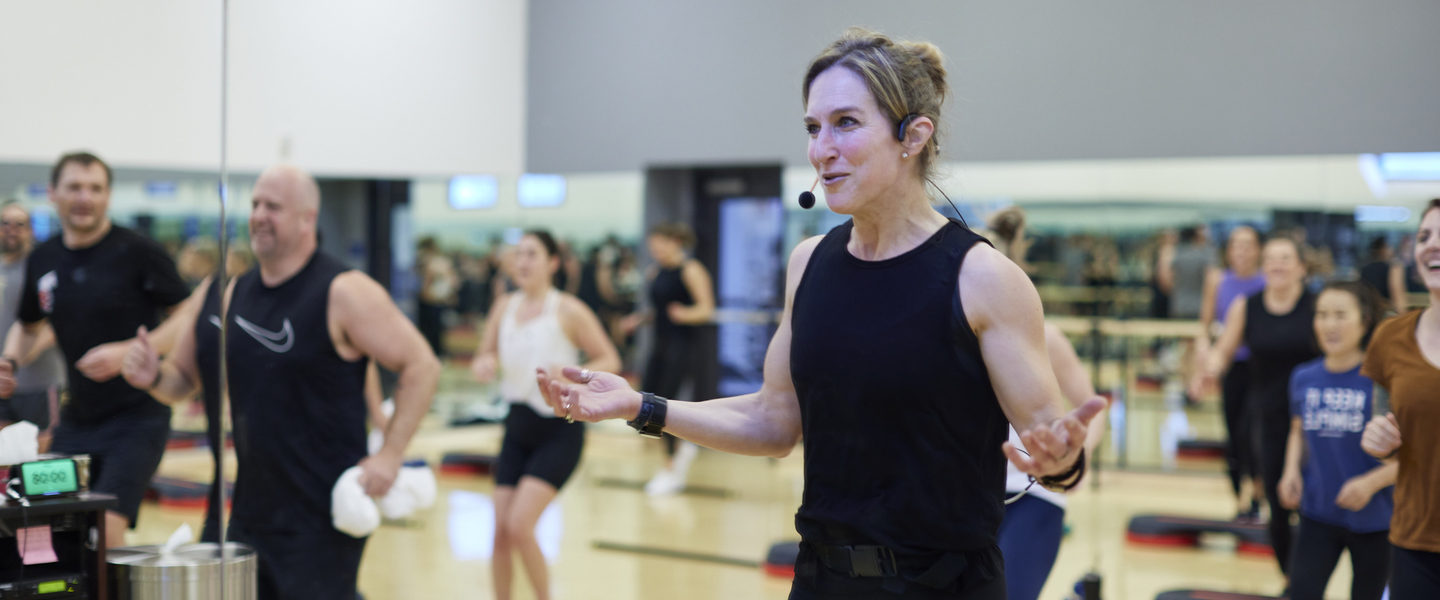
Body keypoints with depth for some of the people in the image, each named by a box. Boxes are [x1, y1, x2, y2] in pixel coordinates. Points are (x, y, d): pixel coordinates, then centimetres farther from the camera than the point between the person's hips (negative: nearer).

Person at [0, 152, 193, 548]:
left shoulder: (138, 252, -10)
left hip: (137, 417, -6)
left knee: (106, 531, -18)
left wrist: (127, 352, -22)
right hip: (77, 421, 6)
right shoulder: (42, 260, 7)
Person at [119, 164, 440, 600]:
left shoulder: (343, 292, -11)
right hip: (251, 512, 6)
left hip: (323, 518, -6)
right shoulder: (227, 293, 8)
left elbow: (421, 365, -11)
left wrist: (389, 456, -17)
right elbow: (183, 378, 18)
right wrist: (153, 376, -6)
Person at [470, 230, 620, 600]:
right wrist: (484, 365, -11)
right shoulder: (506, 307, 5)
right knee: (501, 529, 2)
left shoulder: (568, 311, -10)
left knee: (520, 526, -16)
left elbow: (610, 361, -7)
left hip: (559, 431, -5)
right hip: (518, 426, 5)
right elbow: (484, 358, 13)